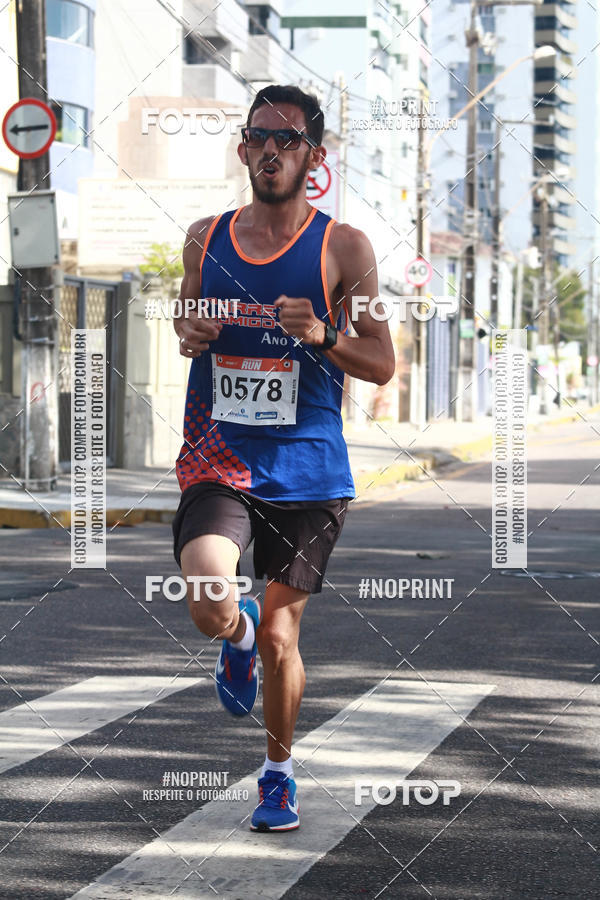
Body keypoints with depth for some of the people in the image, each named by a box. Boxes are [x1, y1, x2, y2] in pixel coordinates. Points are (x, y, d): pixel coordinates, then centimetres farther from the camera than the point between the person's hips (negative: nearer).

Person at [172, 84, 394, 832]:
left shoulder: (343, 248, -3)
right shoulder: (204, 238, 5)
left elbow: (382, 365, -1)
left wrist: (322, 336, -20)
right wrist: (188, 335, -3)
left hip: (307, 469, -1)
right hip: (219, 462, 1)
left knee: (280, 639, 6)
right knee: (211, 607, -23)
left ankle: (279, 771, 32)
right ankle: (238, 634, 16)